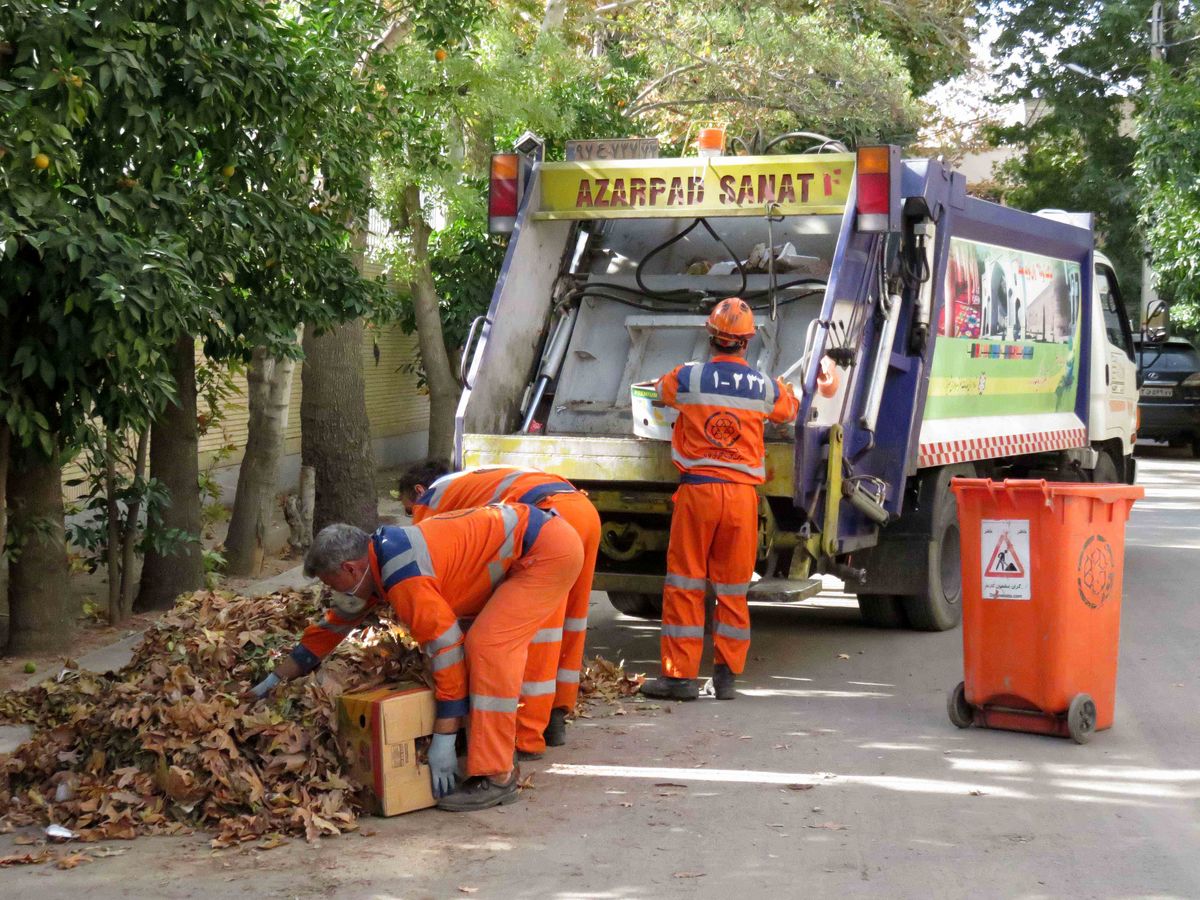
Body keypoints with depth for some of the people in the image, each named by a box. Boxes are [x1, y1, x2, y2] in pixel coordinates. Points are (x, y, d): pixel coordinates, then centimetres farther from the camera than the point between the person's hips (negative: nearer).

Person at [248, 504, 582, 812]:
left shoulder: (403, 578, -22)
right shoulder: (376, 566, 9)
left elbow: (447, 651, -21)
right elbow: (334, 625, 23)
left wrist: (444, 740, -16)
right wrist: (278, 678, 28)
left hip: (548, 551, -10)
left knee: (487, 646, -17)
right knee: (494, 649, 15)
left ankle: (496, 778, -14)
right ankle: (499, 757, 20)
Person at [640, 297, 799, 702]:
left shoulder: (687, 377, -5)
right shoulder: (766, 387, 1)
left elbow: (660, 391, 18)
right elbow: (790, 410, 24)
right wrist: (786, 389, 46)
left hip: (697, 489, -2)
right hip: (743, 493, 2)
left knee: (684, 583, 4)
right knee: (733, 587, 10)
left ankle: (680, 674, 4)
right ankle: (727, 674, 13)